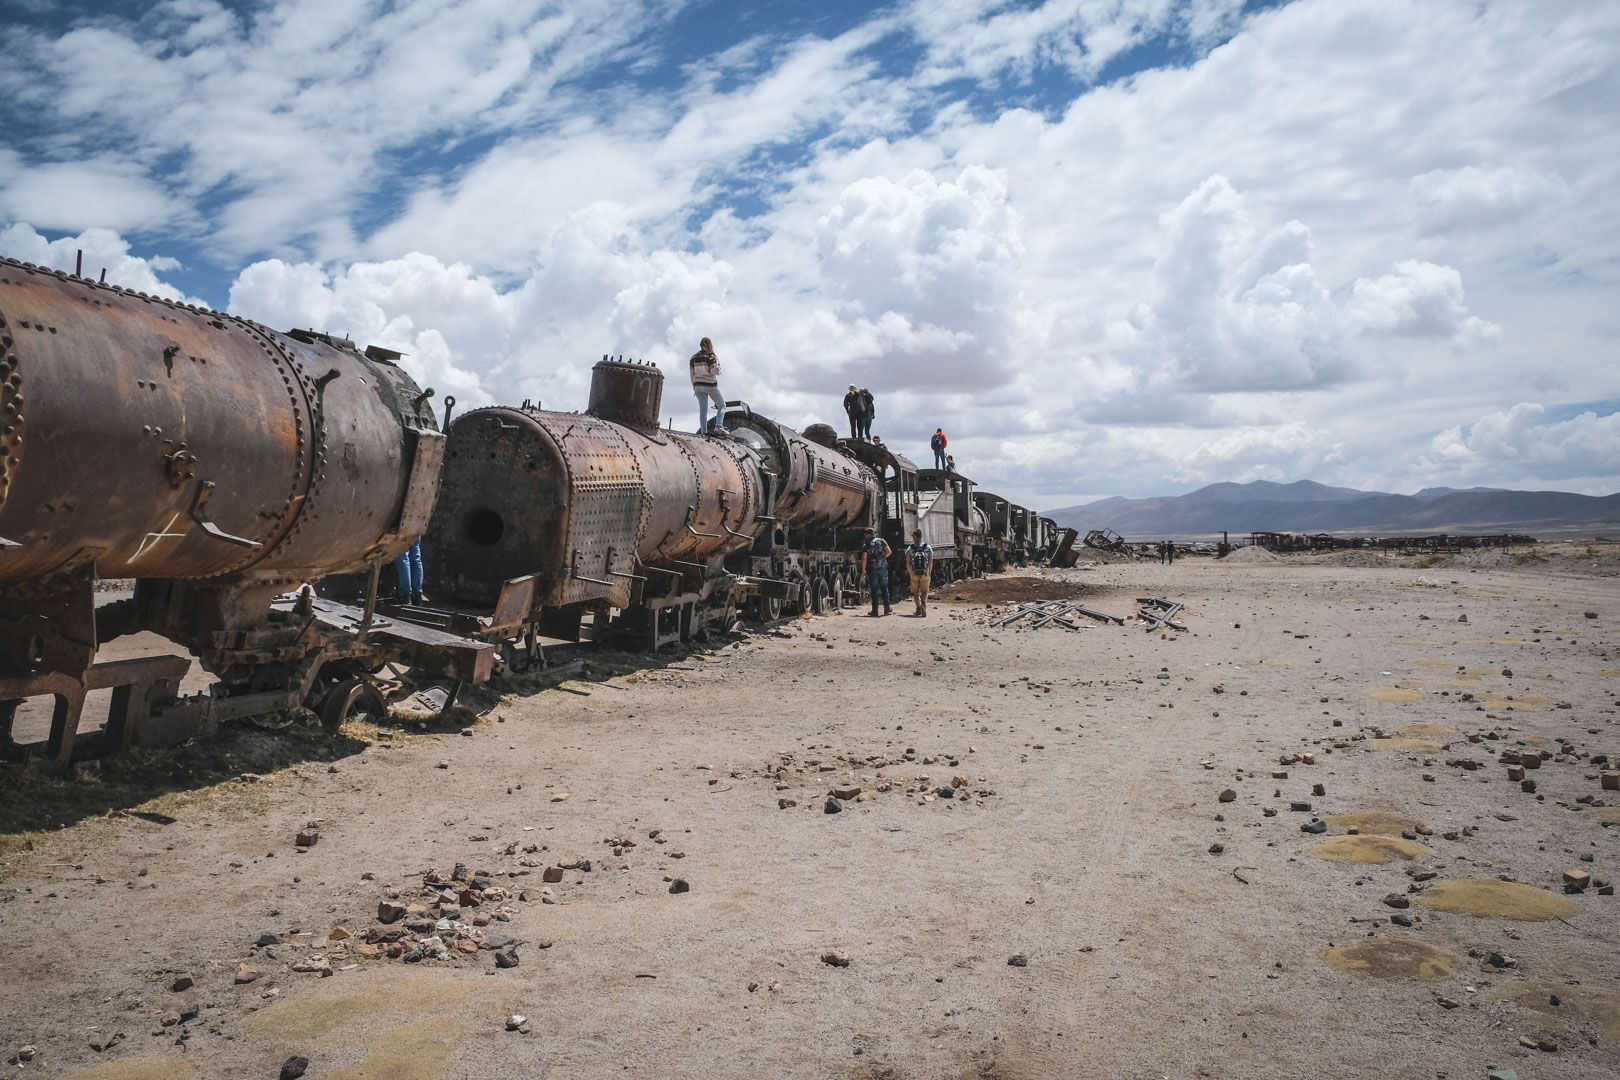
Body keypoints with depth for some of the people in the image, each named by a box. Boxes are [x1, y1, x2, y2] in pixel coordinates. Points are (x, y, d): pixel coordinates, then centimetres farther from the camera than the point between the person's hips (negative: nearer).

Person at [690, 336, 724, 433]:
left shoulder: (694, 357, 7)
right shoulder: (711, 356, -9)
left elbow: (692, 374, 7)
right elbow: (715, 371, -19)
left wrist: (694, 387, 14)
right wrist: (719, 370, 5)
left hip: (699, 385, 4)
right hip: (710, 385, -4)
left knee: (703, 410, 6)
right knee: (722, 406, 9)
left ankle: (703, 432, -2)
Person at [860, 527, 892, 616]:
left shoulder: (866, 544, -3)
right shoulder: (881, 541, 5)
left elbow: (864, 558, -11)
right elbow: (889, 551, -2)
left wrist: (863, 569, -3)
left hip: (872, 569, -2)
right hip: (882, 567, 2)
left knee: (874, 589, 3)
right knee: (884, 588, 10)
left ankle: (875, 610, 2)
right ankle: (887, 609, 12)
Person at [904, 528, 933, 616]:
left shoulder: (910, 548, -1)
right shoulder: (928, 547, 1)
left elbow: (907, 563, -3)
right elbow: (931, 562, 0)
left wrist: (911, 571, 10)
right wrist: (929, 572, 9)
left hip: (914, 573, -1)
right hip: (925, 573, 1)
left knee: (915, 592, 13)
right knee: (924, 591, 9)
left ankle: (918, 608, 7)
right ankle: (923, 603, -18)